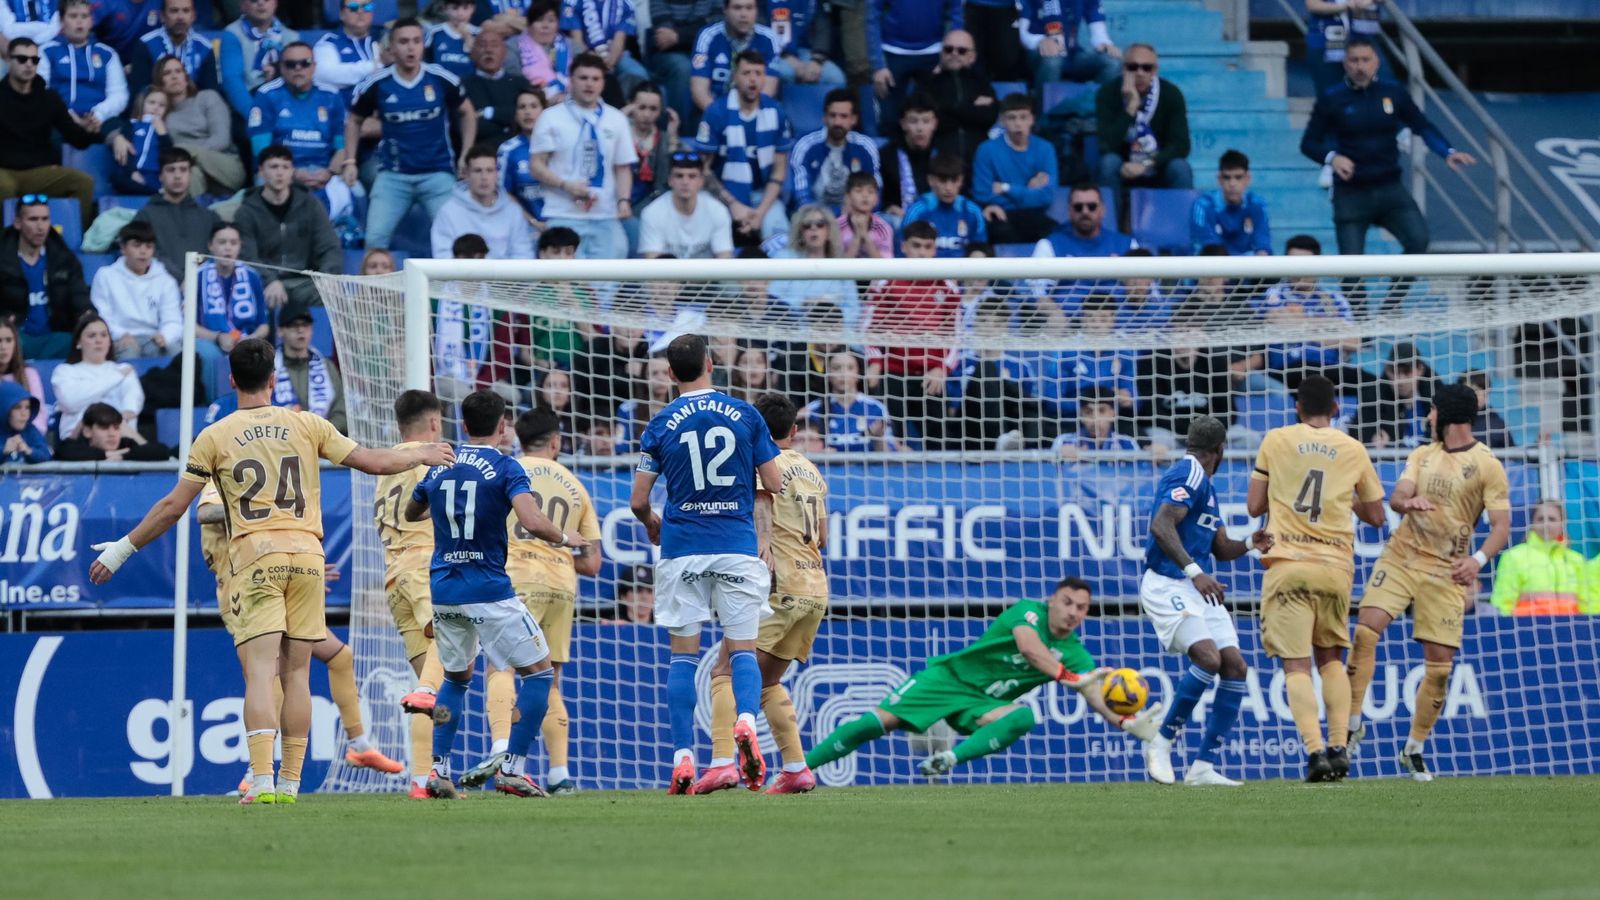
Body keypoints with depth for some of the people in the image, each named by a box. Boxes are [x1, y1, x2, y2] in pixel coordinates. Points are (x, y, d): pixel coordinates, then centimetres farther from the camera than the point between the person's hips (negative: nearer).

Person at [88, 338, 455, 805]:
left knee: (260, 671, -8)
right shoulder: (307, 425, 8)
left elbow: (173, 506, 4)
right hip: (306, 555, 2)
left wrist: (124, 548, 15)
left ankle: (262, 781, -21)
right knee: (296, 673, 7)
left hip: (255, 557, -2)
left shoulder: (214, 437, 3)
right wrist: (421, 455, 31)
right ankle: (290, 783, 7)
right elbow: (373, 462, 12)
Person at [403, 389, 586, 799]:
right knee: (539, 673, 6)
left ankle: (438, 770, 12)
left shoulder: (439, 468, 8)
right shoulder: (505, 468, -8)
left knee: (456, 677, 24)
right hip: (489, 592, -6)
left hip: (442, 591, 6)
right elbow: (532, 522, -23)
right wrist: (565, 538, -4)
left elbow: (411, 513, 27)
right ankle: (511, 768, -3)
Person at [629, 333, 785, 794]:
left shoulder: (661, 425, 2)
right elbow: (774, 485, 3)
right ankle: (746, 721, -27)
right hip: (738, 545, 0)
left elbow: (638, 501, 3)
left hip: (682, 548, 0)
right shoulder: (745, 415, 1)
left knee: (683, 653, 5)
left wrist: (652, 526, 25)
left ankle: (683, 758, 0)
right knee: (742, 649, 2)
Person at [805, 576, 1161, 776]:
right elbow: (1028, 646, -34)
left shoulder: (1075, 654, 0)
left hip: (983, 704, 4)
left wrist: (1125, 723, -32)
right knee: (879, 721, -18)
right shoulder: (1029, 611, -13)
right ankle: (798, 768, -9)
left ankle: (953, 758, -36)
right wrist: (1068, 677, -47)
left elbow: (1095, 695, -12)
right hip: (950, 677, -4)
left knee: (1023, 717, -29)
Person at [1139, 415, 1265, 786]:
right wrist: (1194, 572, -31)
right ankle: (1162, 743, -10)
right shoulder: (1188, 474, -9)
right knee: (1208, 657, -26)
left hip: (1199, 589, 10)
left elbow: (1220, 548, 27)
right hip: (1168, 585, -10)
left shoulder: (1204, 483, 22)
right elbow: (1161, 526, -23)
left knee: (1236, 667, -2)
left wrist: (1250, 543, 6)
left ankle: (1203, 767, -1)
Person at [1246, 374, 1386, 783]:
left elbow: (1254, 506, 7)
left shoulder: (1276, 441, 4)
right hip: (1336, 565, 2)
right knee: (1331, 658, 19)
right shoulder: (1353, 450, 8)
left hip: (1288, 565, -2)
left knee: (1296, 666, -4)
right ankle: (1339, 746, 5)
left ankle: (1315, 750, -21)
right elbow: (1375, 516, 16)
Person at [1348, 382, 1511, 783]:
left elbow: (1501, 527, -8)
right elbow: (1396, 497, -1)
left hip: (1446, 571, -3)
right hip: (1400, 556, 3)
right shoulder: (1422, 456, 12)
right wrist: (1408, 501, -26)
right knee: (1366, 630, -17)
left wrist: (1478, 559, -27)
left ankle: (1414, 749, 13)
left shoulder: (1487, 466, -3)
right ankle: (1353, 723, -6)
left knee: (1439, 663, -3)